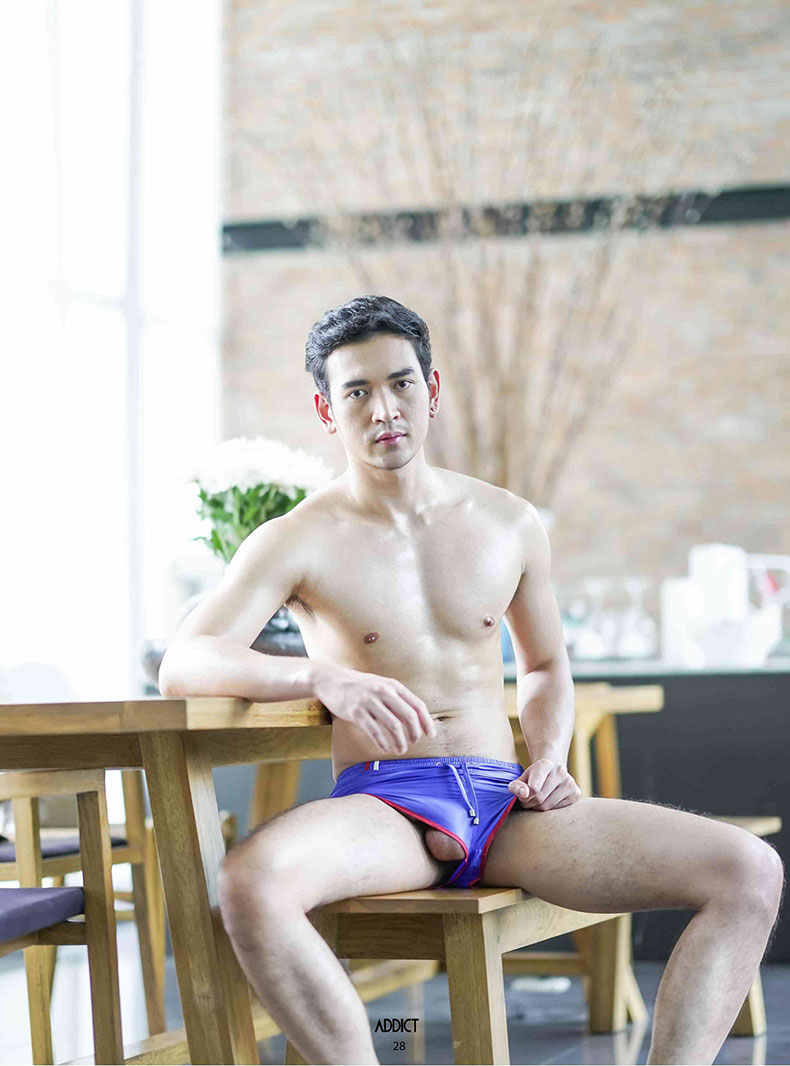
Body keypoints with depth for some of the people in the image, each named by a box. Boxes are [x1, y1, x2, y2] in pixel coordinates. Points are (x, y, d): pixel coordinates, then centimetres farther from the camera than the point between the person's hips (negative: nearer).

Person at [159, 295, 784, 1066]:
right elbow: (182, 665, -11)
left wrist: (548, 762, 6)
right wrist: (324, 677, -27)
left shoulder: (509, 524, 13)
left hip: (503, 802, 4)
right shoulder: (298, 542, 1)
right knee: (252, 881, -40)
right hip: (382, 806, -3)